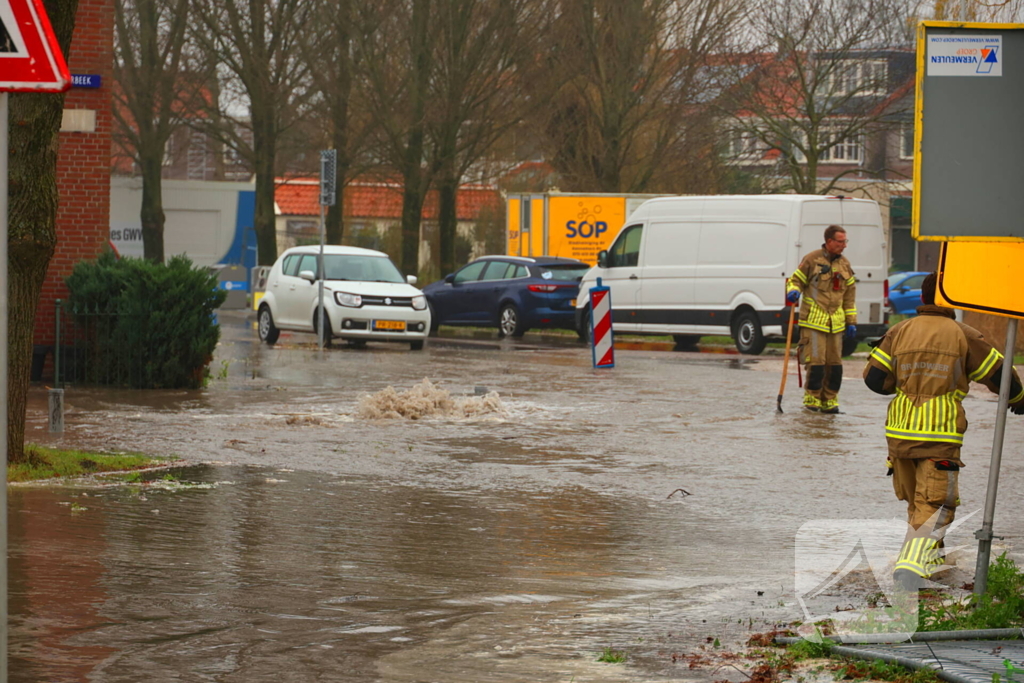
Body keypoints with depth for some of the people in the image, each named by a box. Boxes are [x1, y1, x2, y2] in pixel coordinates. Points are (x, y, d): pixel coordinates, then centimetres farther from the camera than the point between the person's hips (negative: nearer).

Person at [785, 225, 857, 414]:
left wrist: (851, 322, 13)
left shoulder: (845, 265, 13)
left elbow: (850, 295, 17)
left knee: (835, 363, 5)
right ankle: (811, 399, 4)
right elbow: (796, 280, 4)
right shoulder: (812, 260, -4)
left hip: (836, 324, 5)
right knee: (816, 361, -9)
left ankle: (829, 401, 15)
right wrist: (793, 292, -21)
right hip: (814, 320, -5)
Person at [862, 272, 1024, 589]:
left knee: (915, 499, 21)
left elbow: (874, 378, 1)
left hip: (900, 432, 4)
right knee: (934, 504, -3)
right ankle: (911, 561, -21)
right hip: (941, 436, -4)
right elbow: (998, 372, 3)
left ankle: (927, 554, 35)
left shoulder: (899, 332, 3)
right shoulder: (963, 336, -4)